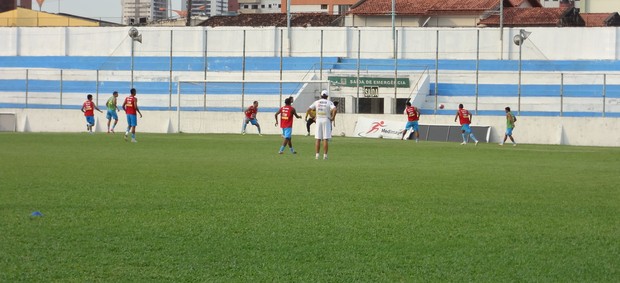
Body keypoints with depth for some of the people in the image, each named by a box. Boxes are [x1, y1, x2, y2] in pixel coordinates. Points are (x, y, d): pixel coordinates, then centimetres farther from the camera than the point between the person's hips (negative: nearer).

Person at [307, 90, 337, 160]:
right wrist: (332, 117, -9)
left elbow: (308, 109, 1)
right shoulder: (329, 103, -3)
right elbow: (334, 109, -20)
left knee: (318, 139, 6)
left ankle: (317, 155, 3)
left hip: (318, 120, 2)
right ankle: (325, 155, -6)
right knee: (325, 139, -2)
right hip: (326, 120, -2)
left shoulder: (316, 102, 5)